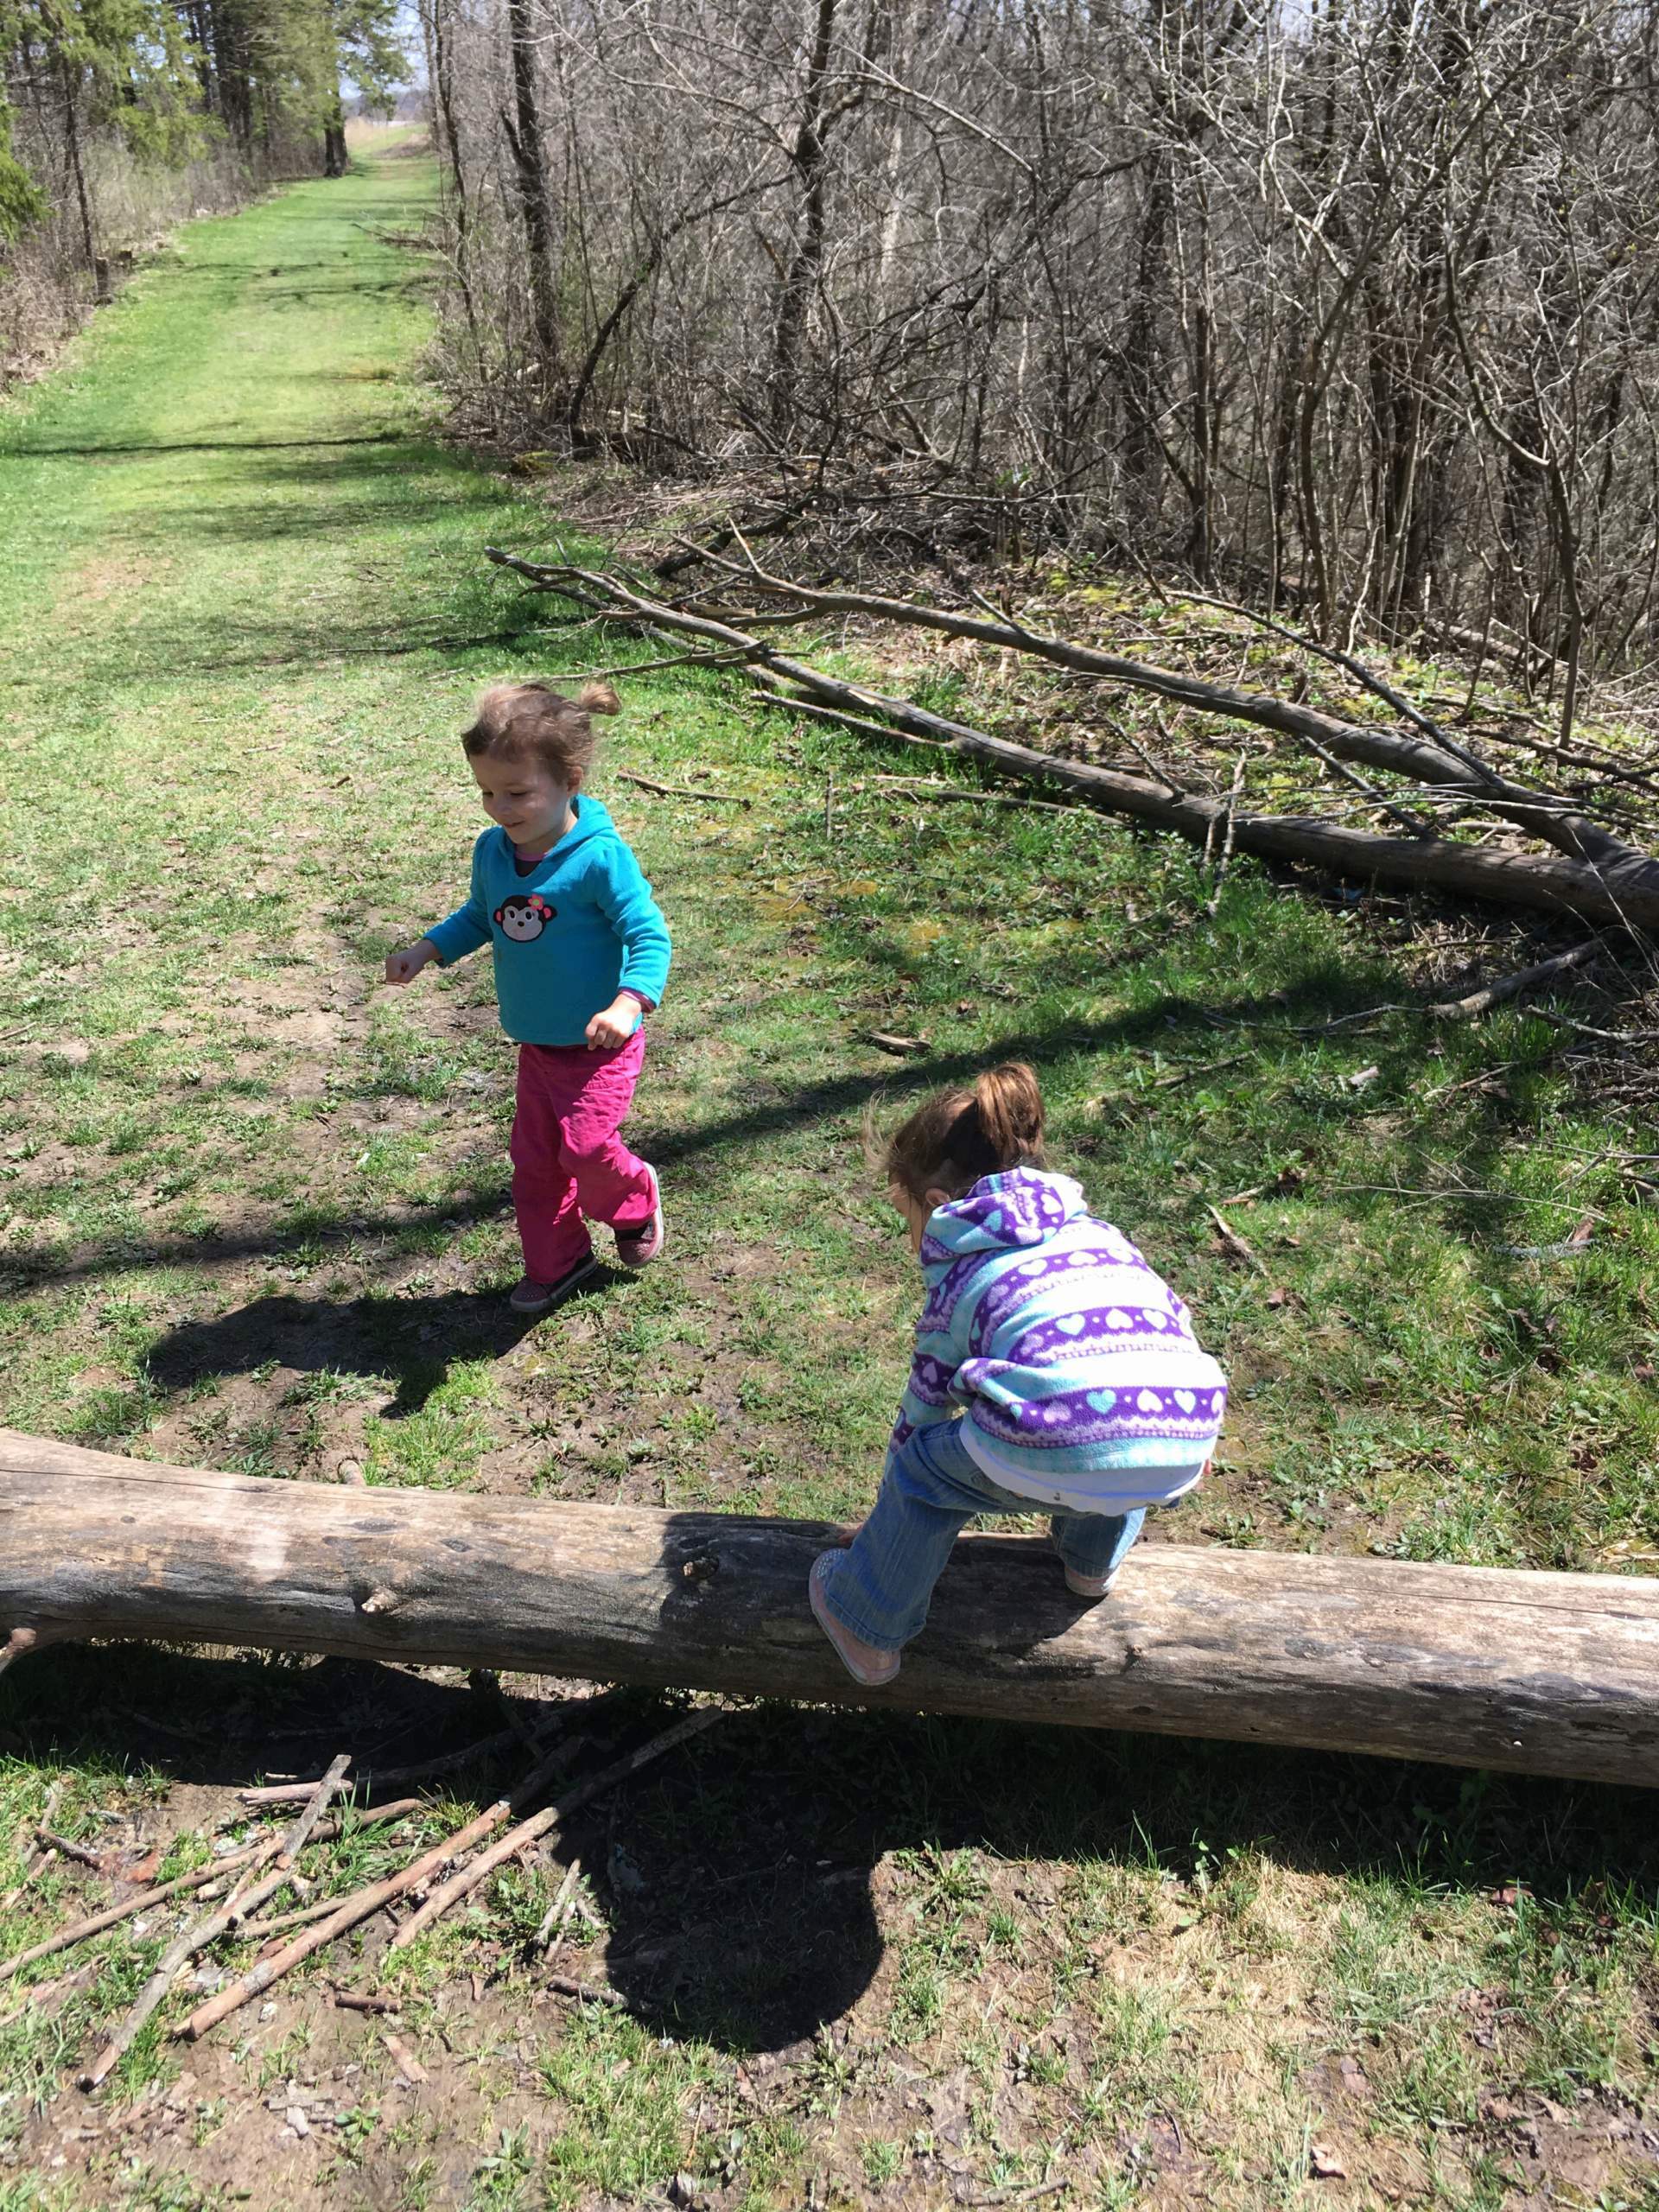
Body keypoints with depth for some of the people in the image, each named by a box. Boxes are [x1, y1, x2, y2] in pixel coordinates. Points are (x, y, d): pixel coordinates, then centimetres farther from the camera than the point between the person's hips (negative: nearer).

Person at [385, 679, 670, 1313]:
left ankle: (635, 1199, 20)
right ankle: (555, 1262, 33)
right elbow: (480, 917, 17)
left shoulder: (600, 857, -24)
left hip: (600, 1045, -7)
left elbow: (649, 935, -23)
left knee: (584, 1146, -15)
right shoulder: (492, 850, -2)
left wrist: (628, 1004, -37)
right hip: (536, 1043, 7)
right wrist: (426, 950, 3)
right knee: (533, 1158, 13)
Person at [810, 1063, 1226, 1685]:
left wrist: (899, 1512, 47)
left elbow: (926, 1402, 30)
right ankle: (1093, 1560, 53)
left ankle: (869, 1631, 36)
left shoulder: (959, 1276, 21)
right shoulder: (1095, 1229, 31)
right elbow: (1170, 1318, 34)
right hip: (1183, 1449, 5)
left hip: (1058, 1454, -4)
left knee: (922, 1472, 22)